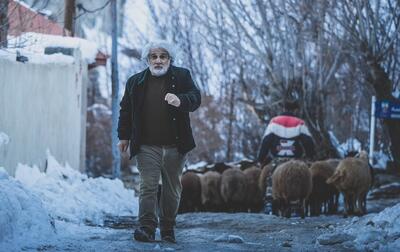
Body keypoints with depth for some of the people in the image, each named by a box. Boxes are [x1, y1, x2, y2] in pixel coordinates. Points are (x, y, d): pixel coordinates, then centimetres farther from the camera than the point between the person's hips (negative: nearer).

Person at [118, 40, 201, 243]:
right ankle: (147, 227, -13)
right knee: (148, 186, -10)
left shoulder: (182, 76, 5)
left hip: (175, 146, 0)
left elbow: (196, 98, -6)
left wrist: (180, 100, -27)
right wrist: (124, 136, 12)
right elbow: (126, 110, 16)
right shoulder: (136, 82, 10)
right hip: (147, 146, 0)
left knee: (172, 188, 8)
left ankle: (168, 228, 19)